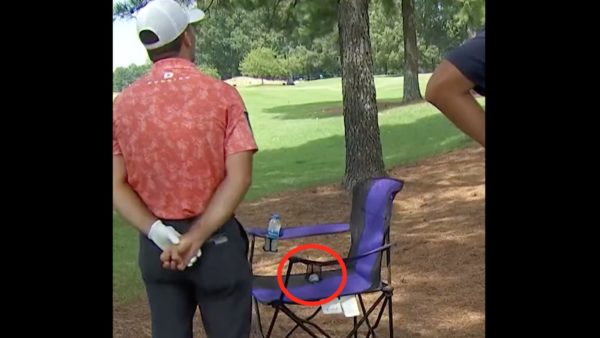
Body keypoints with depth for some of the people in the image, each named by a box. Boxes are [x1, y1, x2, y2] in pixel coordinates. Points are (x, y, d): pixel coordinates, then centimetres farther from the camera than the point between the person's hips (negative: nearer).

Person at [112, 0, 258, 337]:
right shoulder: (222, 95, -10)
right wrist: (197, 236, -15)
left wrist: (157, 232, -10)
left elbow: (117, 185, -4)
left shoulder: (123, 103, -1)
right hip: (216, 240, -3)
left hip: (155, 246, 3)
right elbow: (239, 177, -16)